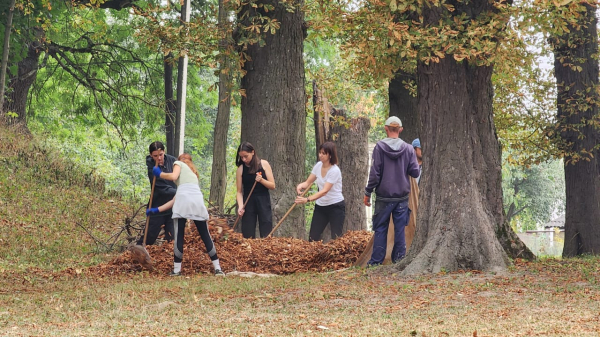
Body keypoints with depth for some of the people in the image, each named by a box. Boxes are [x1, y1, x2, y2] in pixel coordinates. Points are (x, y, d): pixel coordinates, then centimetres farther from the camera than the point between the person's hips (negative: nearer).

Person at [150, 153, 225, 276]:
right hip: (198, 201, 6)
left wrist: (159, 174, 18)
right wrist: (156, 210, 35)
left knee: (179, 235, 1)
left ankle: (176, 270, 2)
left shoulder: (179, 163, 23)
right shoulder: (193, 173, 39)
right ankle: (217, 268, 8)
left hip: (183, 201, -5)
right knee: (205, 236, 10)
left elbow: (173, 176, -2)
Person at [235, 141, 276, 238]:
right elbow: (239, 192, -2)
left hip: (263, 201, -1)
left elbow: (272, 186, -1)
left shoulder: (263, 164, -2)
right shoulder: (241, 169, -1)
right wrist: (240, 207, -17)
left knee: (266, 234, -2)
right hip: (248, 202, 1)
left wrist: (261, 180, -19)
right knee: (247, 235, 0)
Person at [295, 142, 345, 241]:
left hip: (336, 207, -7)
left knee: (336, 238, -7)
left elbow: (325, 191, -28)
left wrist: (307, 199, -39)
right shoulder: (318, 166, 1)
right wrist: (301, 186, -18)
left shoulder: (334, 170, -21)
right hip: (320, 206, 7)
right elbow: (308, 182, 7)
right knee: (313, 237, 2)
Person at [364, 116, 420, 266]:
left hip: (384, 196, -2)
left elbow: (375, 173, -9)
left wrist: (368, 192, -1)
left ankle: (376, 261, 4)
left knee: (380, 229, 5)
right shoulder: (408, 149, -2)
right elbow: (415, 172, -1)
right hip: (402, 197, 2)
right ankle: (399, 259, 8)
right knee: (400, 229, 7)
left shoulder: (380, 147, -8)